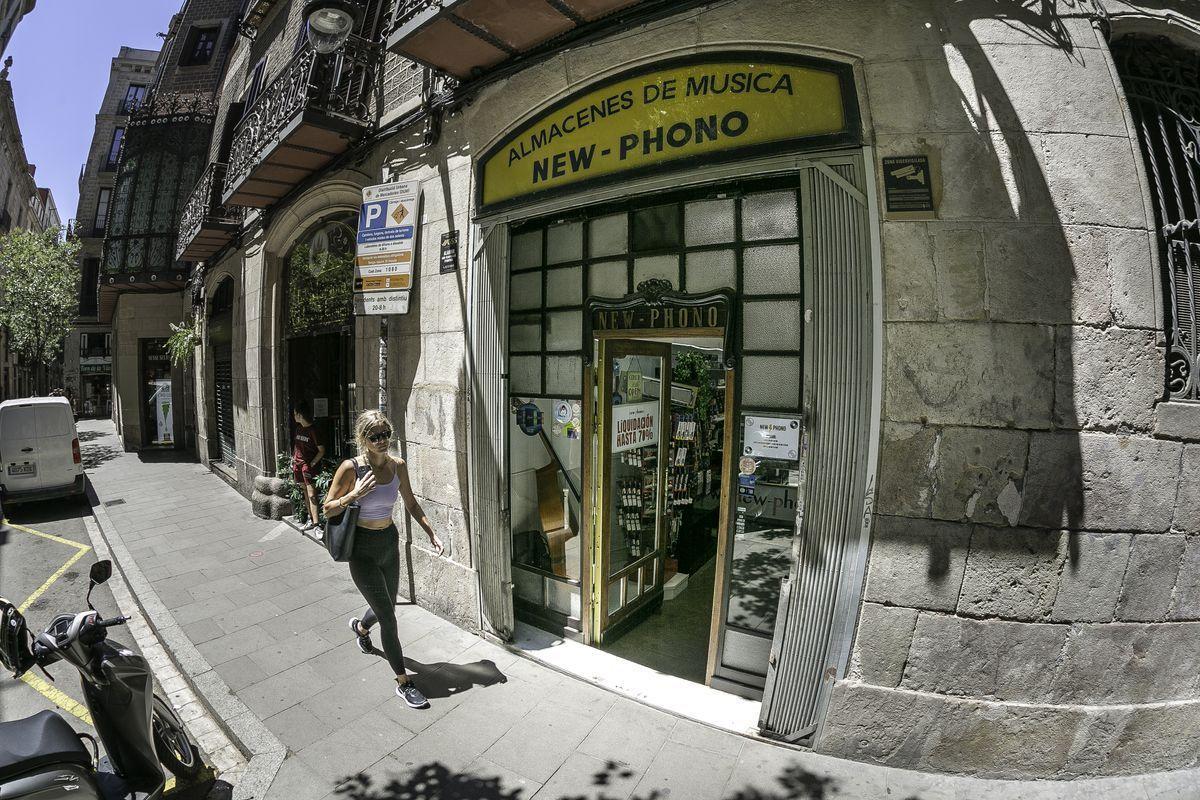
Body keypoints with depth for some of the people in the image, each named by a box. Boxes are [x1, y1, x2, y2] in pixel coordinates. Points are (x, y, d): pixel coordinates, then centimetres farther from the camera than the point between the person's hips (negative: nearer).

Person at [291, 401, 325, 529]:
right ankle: (310, 517, 19)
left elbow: (321, 451, -12)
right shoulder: (298, 428, 9)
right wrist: (293, 459, 12)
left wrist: (312, 463, -14)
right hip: (298, 464, 8)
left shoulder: (313, 430, -13)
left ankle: (315, 522, -13)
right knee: (305, 492, 12)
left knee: (311, 493, -11)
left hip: (309, 465, -8)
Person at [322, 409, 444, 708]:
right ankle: (403, 682, 15)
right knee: (388, 618, -2)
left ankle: (361, 627, 59)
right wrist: (354, 495, -27)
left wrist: (431, 533, -1)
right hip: (363, 549, -5)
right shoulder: (351, 468, -18)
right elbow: (328, 509, -9)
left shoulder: (398, 465, -5)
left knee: (387, 607, 23)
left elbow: (411, 503, 6)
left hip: (389, 542, 5)